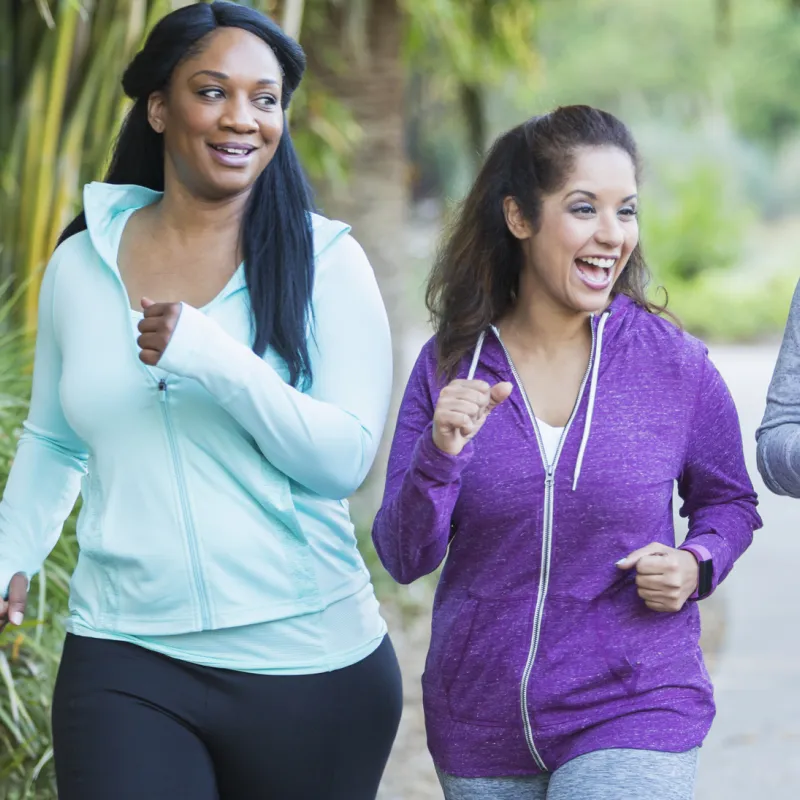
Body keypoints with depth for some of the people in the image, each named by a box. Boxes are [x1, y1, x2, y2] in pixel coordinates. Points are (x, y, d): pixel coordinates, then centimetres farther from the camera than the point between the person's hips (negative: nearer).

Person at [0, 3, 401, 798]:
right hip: (124, 663, 2)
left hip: (309, 665, -1)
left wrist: (210, 359, -22)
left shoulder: (325, 261, -3)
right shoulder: (80, 262, 6)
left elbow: (346, 458, -11)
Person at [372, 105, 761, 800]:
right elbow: (404, 559, -4)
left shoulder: (674, 364, -5)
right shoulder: (449, 365, -3)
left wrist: (696, 565, -10)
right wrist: (441, 455, -21)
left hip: (635, 713, -2)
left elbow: (728, 501, 10)